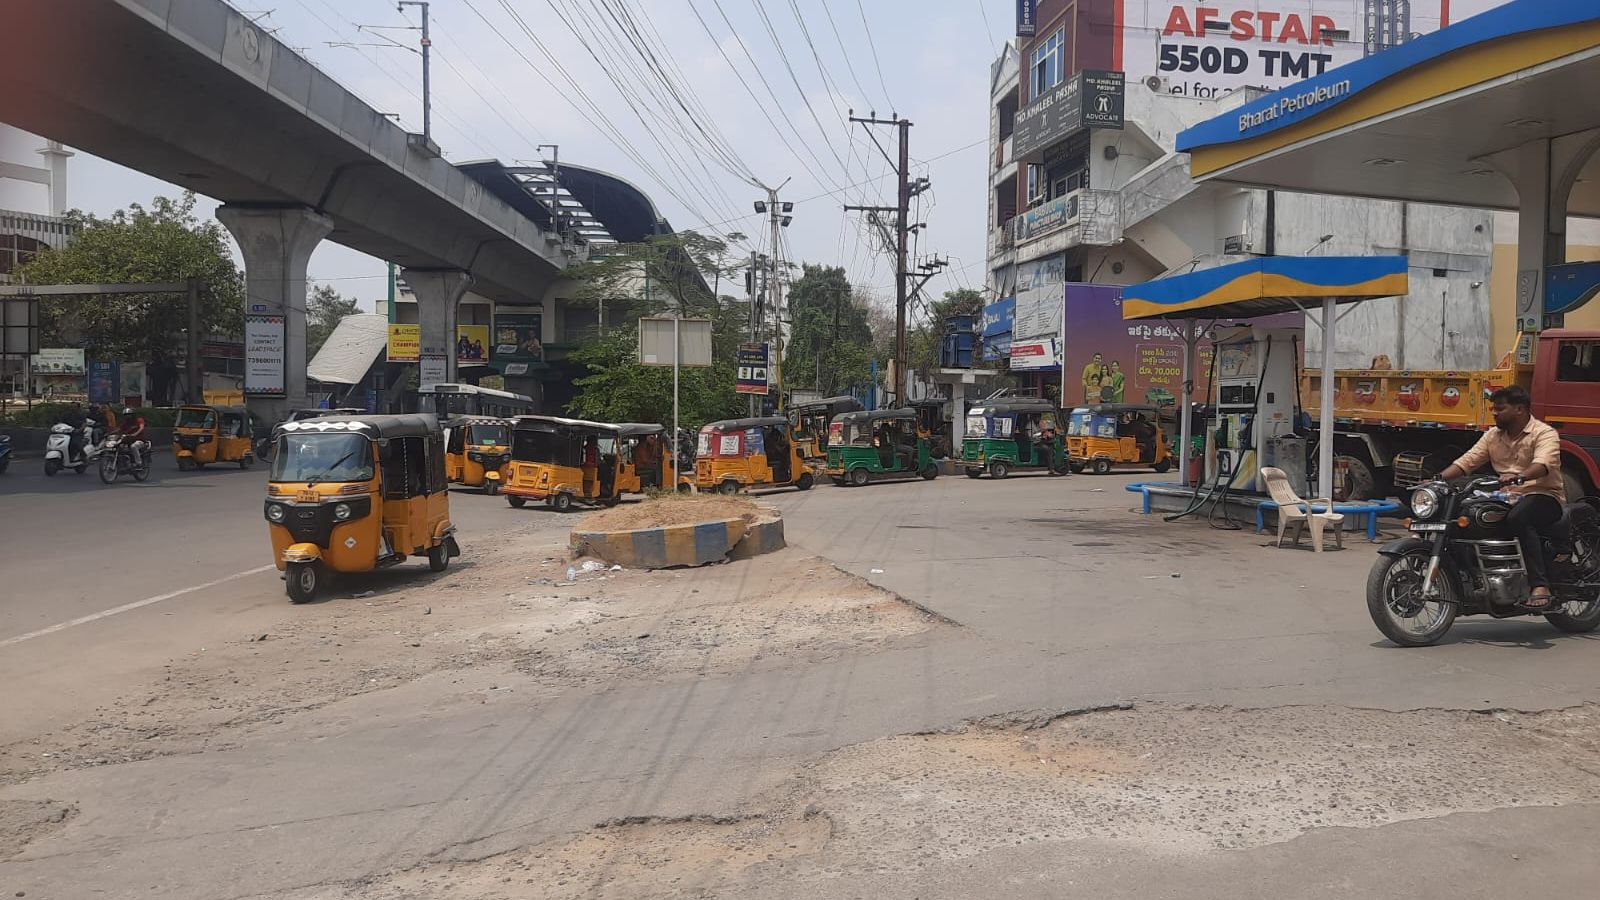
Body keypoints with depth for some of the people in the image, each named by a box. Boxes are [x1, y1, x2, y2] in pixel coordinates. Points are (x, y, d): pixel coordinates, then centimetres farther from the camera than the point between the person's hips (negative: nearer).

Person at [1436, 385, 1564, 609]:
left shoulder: (1544, 433, -6)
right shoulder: (1493, 435, 15)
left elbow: (1543, 464, -26)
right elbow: (1467, 460, 6)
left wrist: (1519, 477, -47)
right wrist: (1438, 479, -10)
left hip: (1543, 496, -6)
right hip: (1508, 498, 7)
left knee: (1518, 518, -39)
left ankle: (1540, 585, -40)